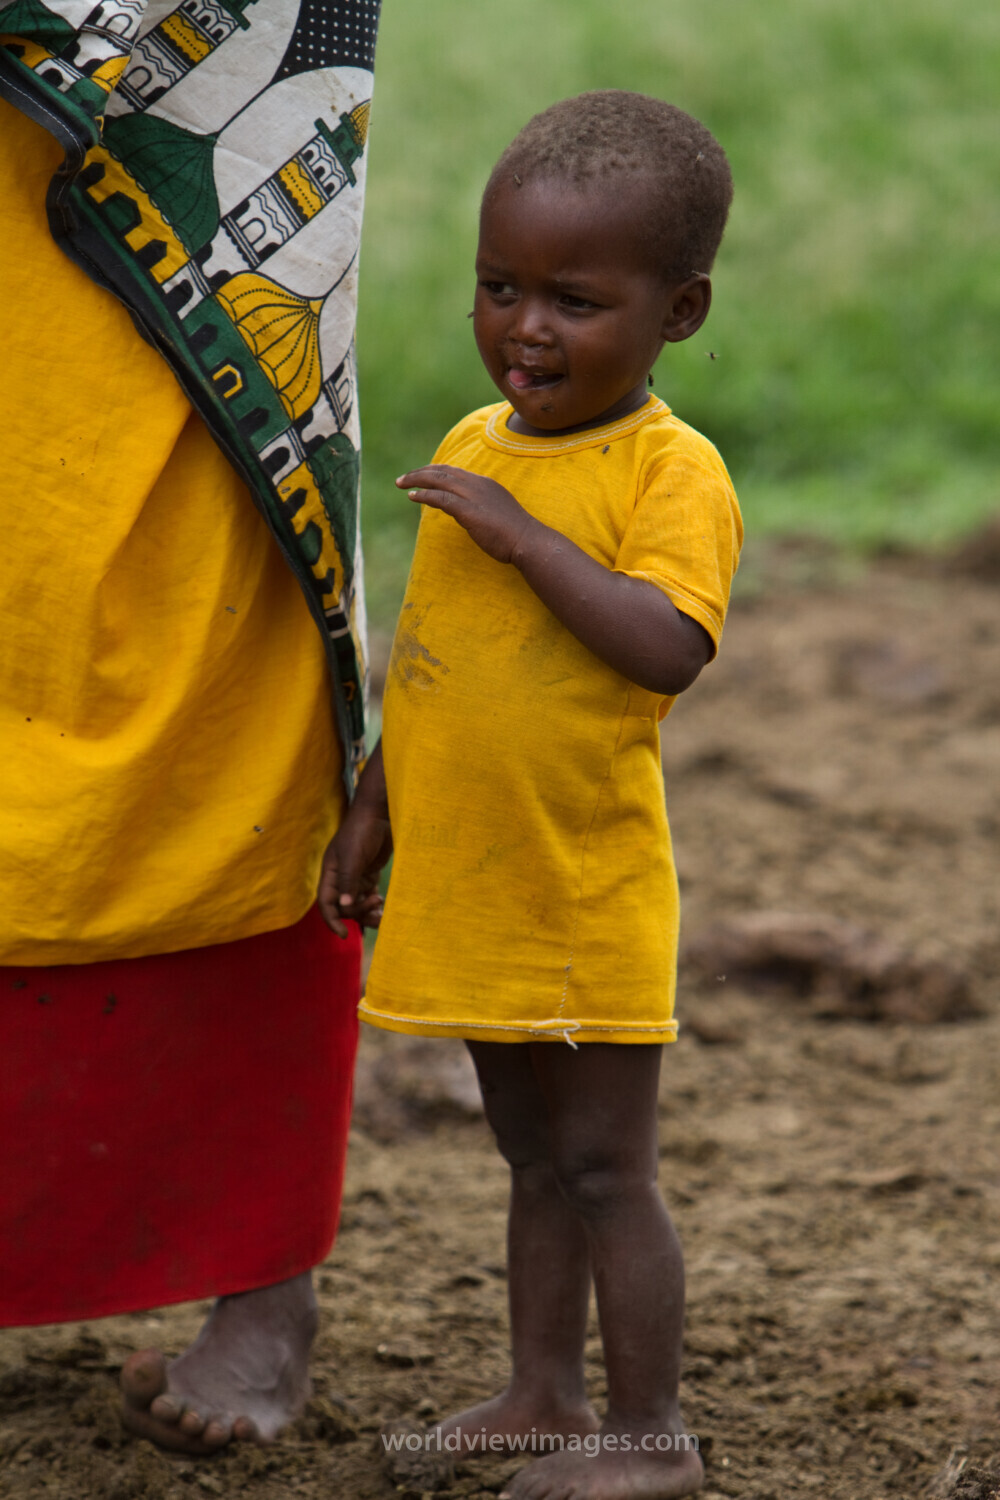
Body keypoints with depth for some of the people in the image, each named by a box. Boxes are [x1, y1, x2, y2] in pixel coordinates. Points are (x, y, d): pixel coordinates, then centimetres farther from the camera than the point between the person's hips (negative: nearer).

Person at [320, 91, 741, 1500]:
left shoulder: (672, 470, -14)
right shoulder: (471, 448, 7)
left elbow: (666, 648, -29)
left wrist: (525, 535, -27)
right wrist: (371, 816, 18)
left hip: (586, 893, -7)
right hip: (467, 887, 7)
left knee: (607, 1164, 0)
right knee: (535, 1155, 18)